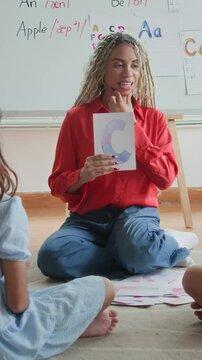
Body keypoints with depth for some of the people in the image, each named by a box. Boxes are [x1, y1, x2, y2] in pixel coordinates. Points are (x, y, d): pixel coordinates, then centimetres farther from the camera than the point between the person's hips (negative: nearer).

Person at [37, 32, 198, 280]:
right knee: (51, 257, -31)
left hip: (136, 212, -2)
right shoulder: (76, 117, 1)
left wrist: (131, 126, -9)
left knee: (138, 245, -39)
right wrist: (83, 175, -21)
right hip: (87, 218, 2)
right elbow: (58, 185, 3)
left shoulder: (153, 118, 6)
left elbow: (166, 178, -6)